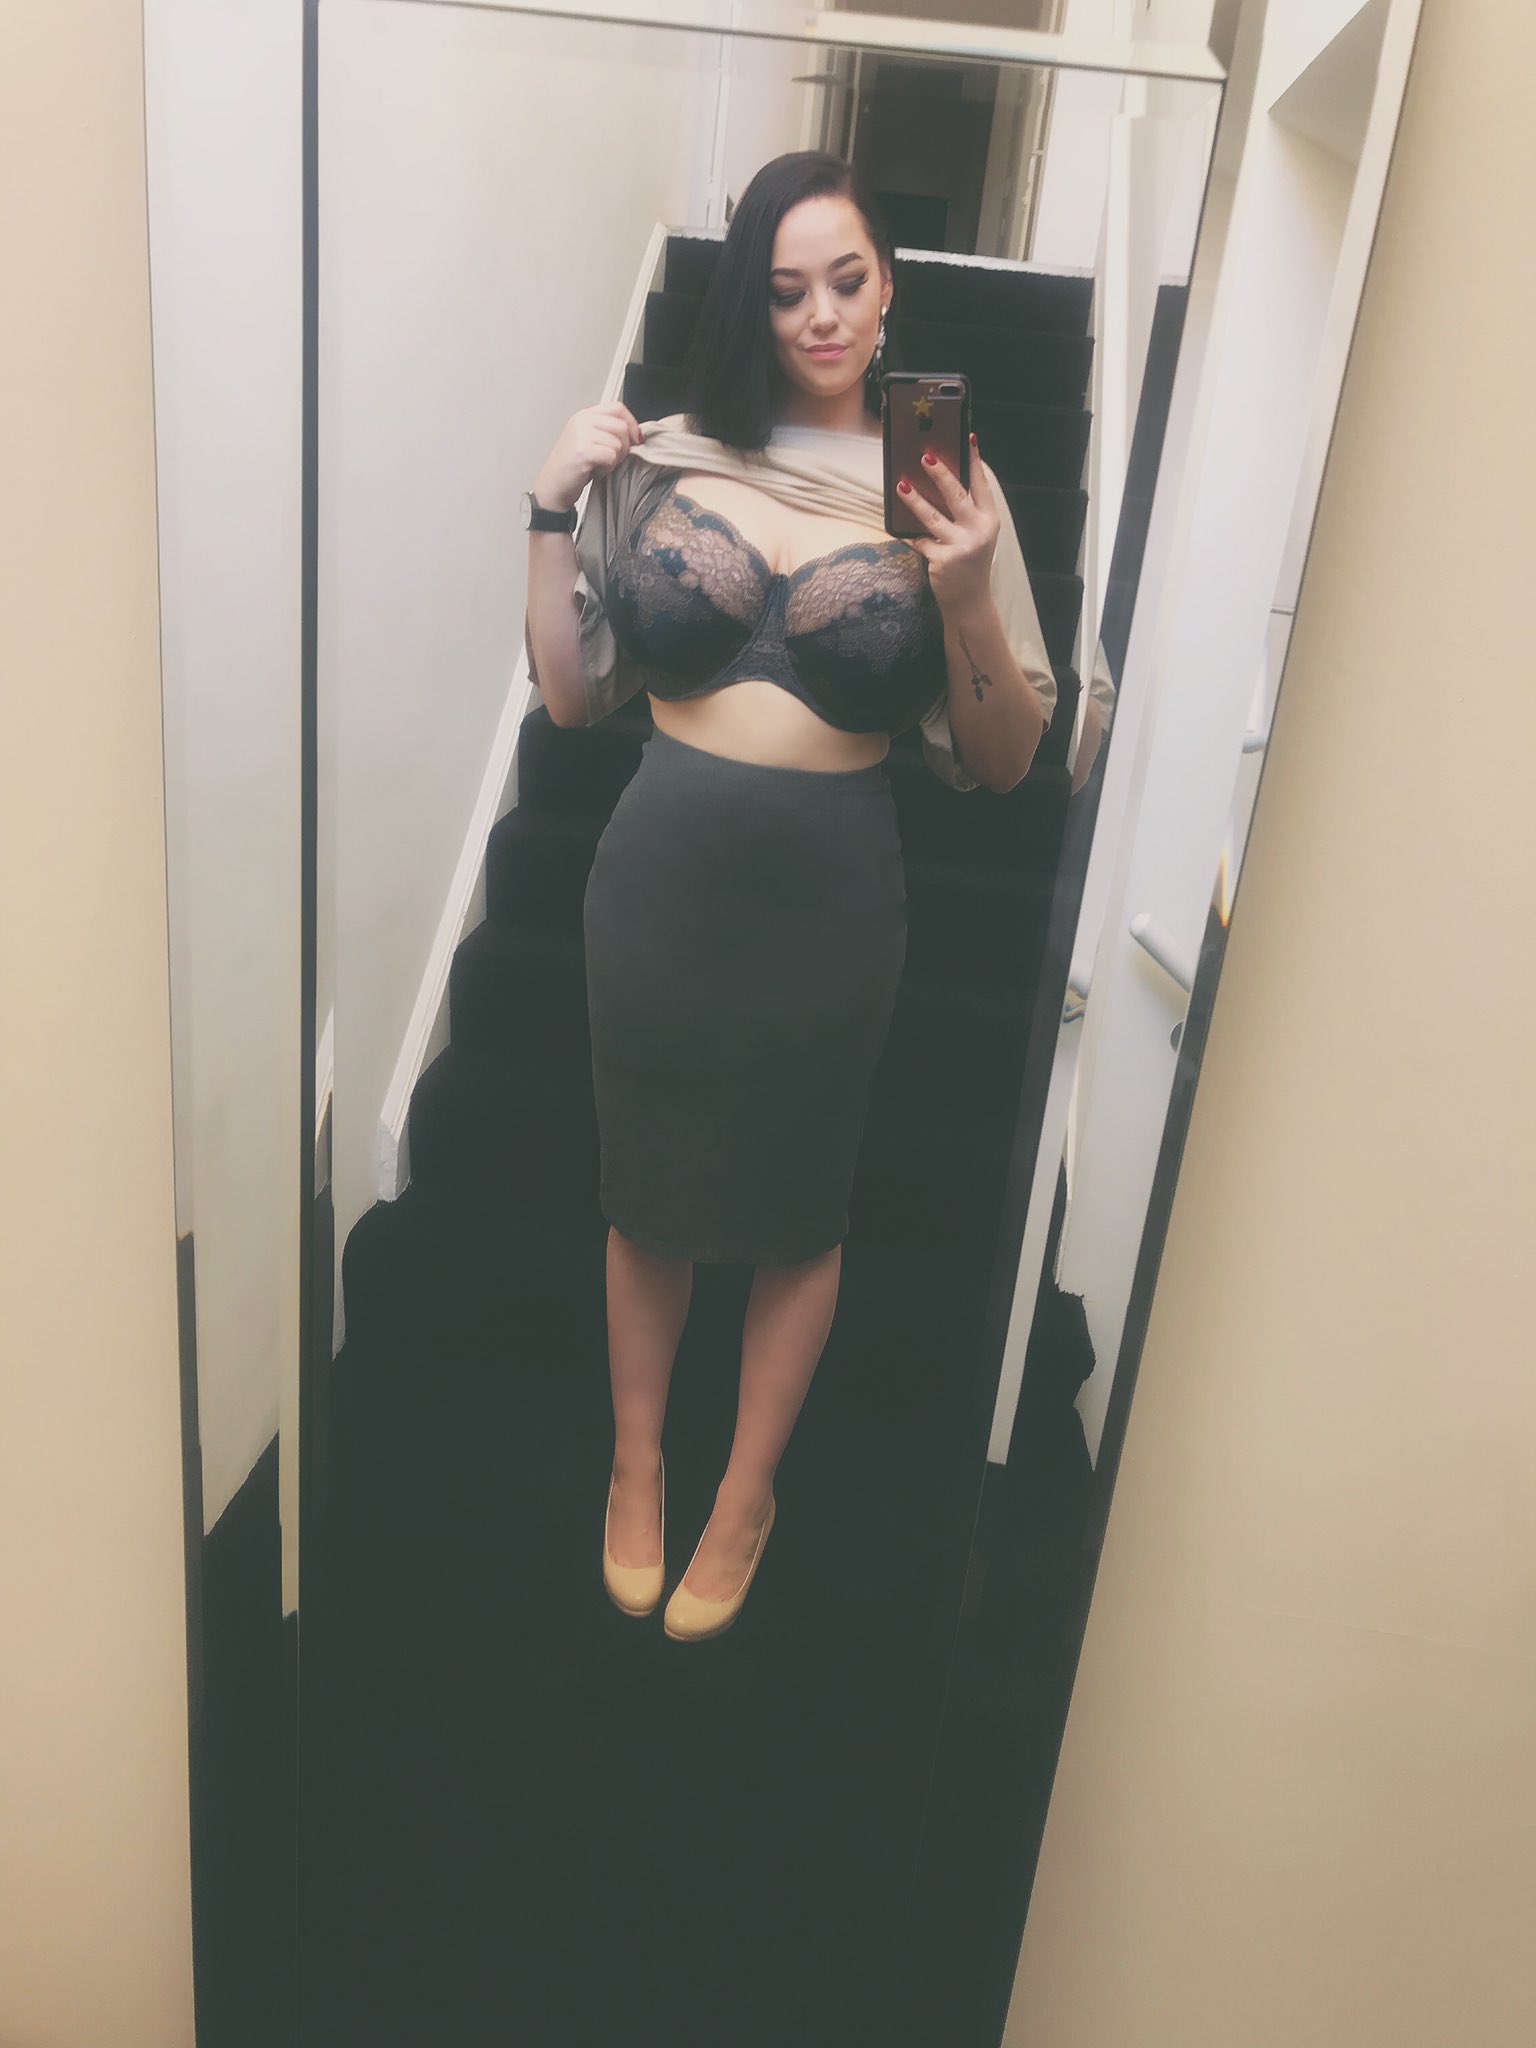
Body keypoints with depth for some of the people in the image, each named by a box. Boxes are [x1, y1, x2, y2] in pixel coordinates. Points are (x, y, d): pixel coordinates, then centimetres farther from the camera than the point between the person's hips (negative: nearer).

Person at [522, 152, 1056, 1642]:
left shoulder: (941, 485, -2)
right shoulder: (666, 461, 1)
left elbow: (1004, 761, -3)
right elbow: (572, 695, 4)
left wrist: (969, 594, -19)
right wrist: (553, 509, -5)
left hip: (830, 899, -1)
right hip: (658, 877, 1)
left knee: (796, 1212, 14)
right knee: (647, 1193, 16)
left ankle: (743, 1500, 38)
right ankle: (635, 1465, 42)